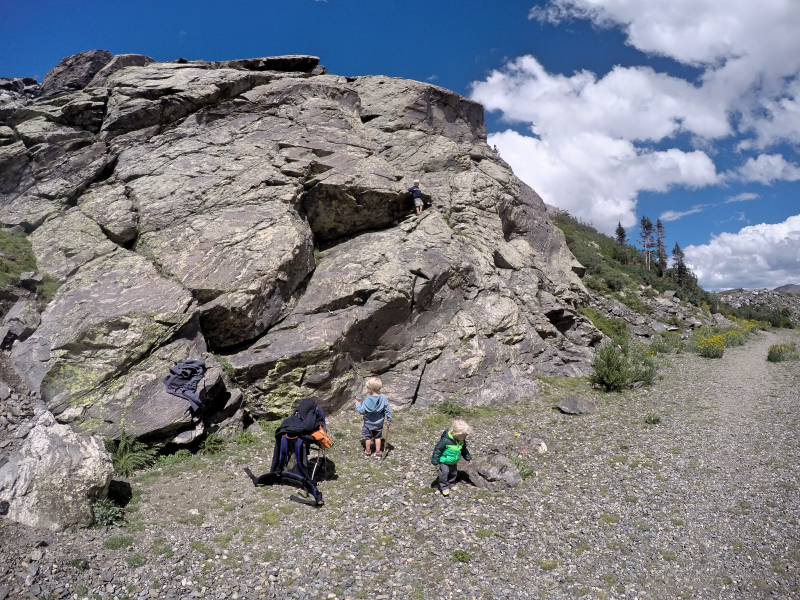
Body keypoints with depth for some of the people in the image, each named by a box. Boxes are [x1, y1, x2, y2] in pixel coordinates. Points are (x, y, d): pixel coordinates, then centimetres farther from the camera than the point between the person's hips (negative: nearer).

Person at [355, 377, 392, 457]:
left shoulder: (367, 400, -25)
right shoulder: (383, 397, -16)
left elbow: (362, 411, -17)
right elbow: (387, 409, -10)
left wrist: (358, 404, 0)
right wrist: (389, 420, 3)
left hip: (369, 423, -3)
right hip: (379, 423, 3)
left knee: (368, 437, 18)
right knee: (377, 437, 19)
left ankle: (368, 451, 33)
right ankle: (378, 452, 27)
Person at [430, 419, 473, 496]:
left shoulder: (462, 441, -11)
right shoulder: (446, 440, -34)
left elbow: (464, 449, 10)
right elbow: (438, 449, -25)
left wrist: (468, 458, 16)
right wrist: (435, 460, -20)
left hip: (453, 462, 6)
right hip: (444, 461, -6)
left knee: (454, 473, 16)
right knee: (444, 472, -14)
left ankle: (451, 484, 40)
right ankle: (444, 487, 5)